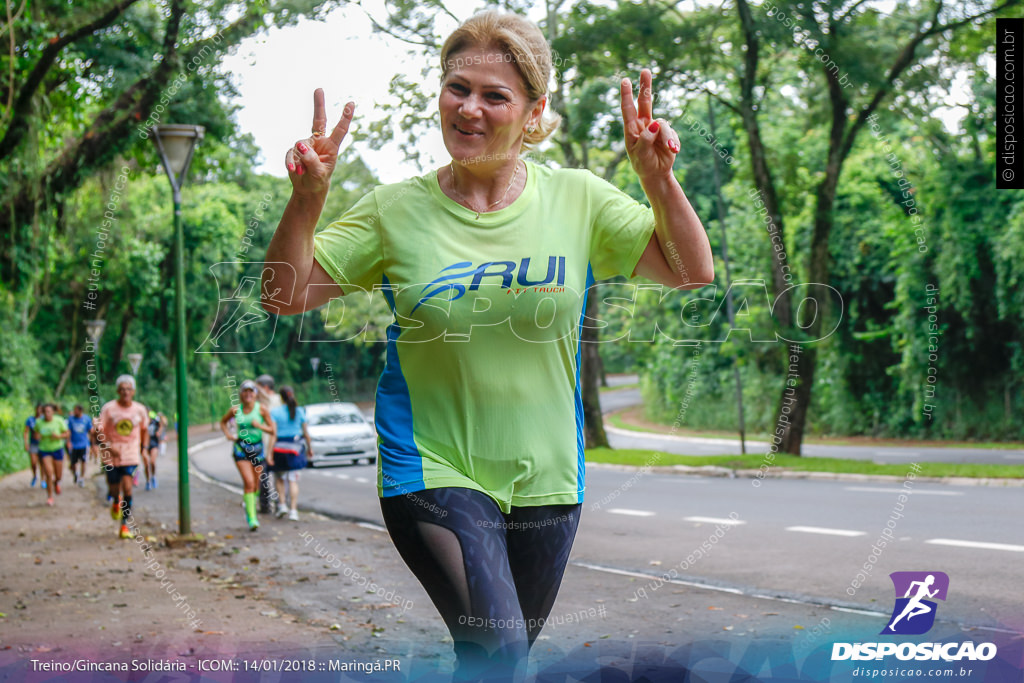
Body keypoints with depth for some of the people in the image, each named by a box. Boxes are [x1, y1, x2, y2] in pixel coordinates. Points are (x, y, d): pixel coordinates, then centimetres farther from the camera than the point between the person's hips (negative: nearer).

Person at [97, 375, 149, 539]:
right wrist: (109, 447, -23)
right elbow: (98, 432, -9)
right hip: (111, 456, 0)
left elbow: (144, 430, 17)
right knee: (114, 490, 8)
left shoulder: (140, 410, -1)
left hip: (131, 456, 0)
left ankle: (126, 524, -3)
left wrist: (144, 448, 9)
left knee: (127, 488, -14)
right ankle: (115, 502, 47)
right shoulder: (108, 408, -8)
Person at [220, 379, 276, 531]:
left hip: (257, 447, 1)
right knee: (249, 482, -16)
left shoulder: (261, 409, -3)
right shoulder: (235, 410, 0)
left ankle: (250, 511, 38)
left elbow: (271, 430, 1)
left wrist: (260, 426, -18)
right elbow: (223, 422, 19)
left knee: (255, 485, 10)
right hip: (240, 448, -1)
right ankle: (251, 518, -17)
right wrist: (228, 434, 2)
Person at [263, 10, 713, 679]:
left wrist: (659, 179, -16)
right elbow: (286, 296, -2)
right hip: (434, 470, -3)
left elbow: (692, 273, 0)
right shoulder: (396, 210, -3)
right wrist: (308, 196, -18)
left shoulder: (578, 199, -1)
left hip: (544, 479, 3)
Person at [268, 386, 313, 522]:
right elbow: (306, 432, 6)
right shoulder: (300, 412, 1)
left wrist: (269, 453, -12)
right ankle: (293, 510, -5)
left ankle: (282, 504, 7)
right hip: (296, 448, 2)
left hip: (279, 448, -2)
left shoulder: (275, 412, -6)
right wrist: (310, 448, 18)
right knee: (293, 480, 3)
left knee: (279, 478, 18)